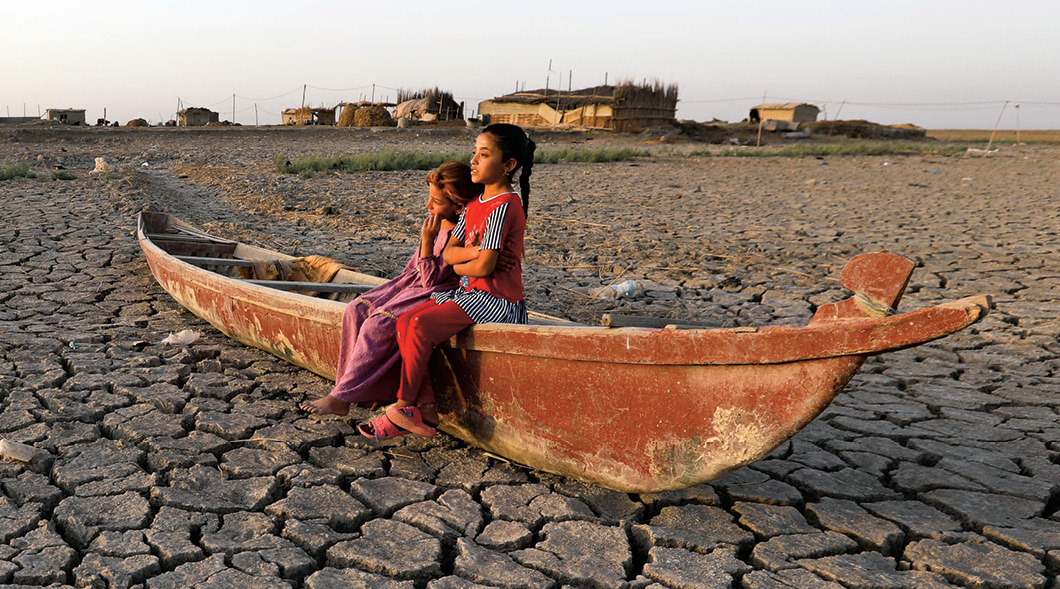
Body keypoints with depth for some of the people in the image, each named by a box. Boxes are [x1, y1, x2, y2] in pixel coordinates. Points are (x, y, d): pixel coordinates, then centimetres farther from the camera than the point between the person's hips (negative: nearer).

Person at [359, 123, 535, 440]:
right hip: (470, 291, 9)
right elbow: (447, 253, 7)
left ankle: (403, 407, -7)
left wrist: (457, 266, 0)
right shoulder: (474, 205, 14)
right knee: (405, 321, -4)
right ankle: (427, 408, -6)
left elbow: (484, 267, -21)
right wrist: (472, 251, -13)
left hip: (496, 299, -9)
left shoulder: (504, 205, -15)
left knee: (422, 325, -22)